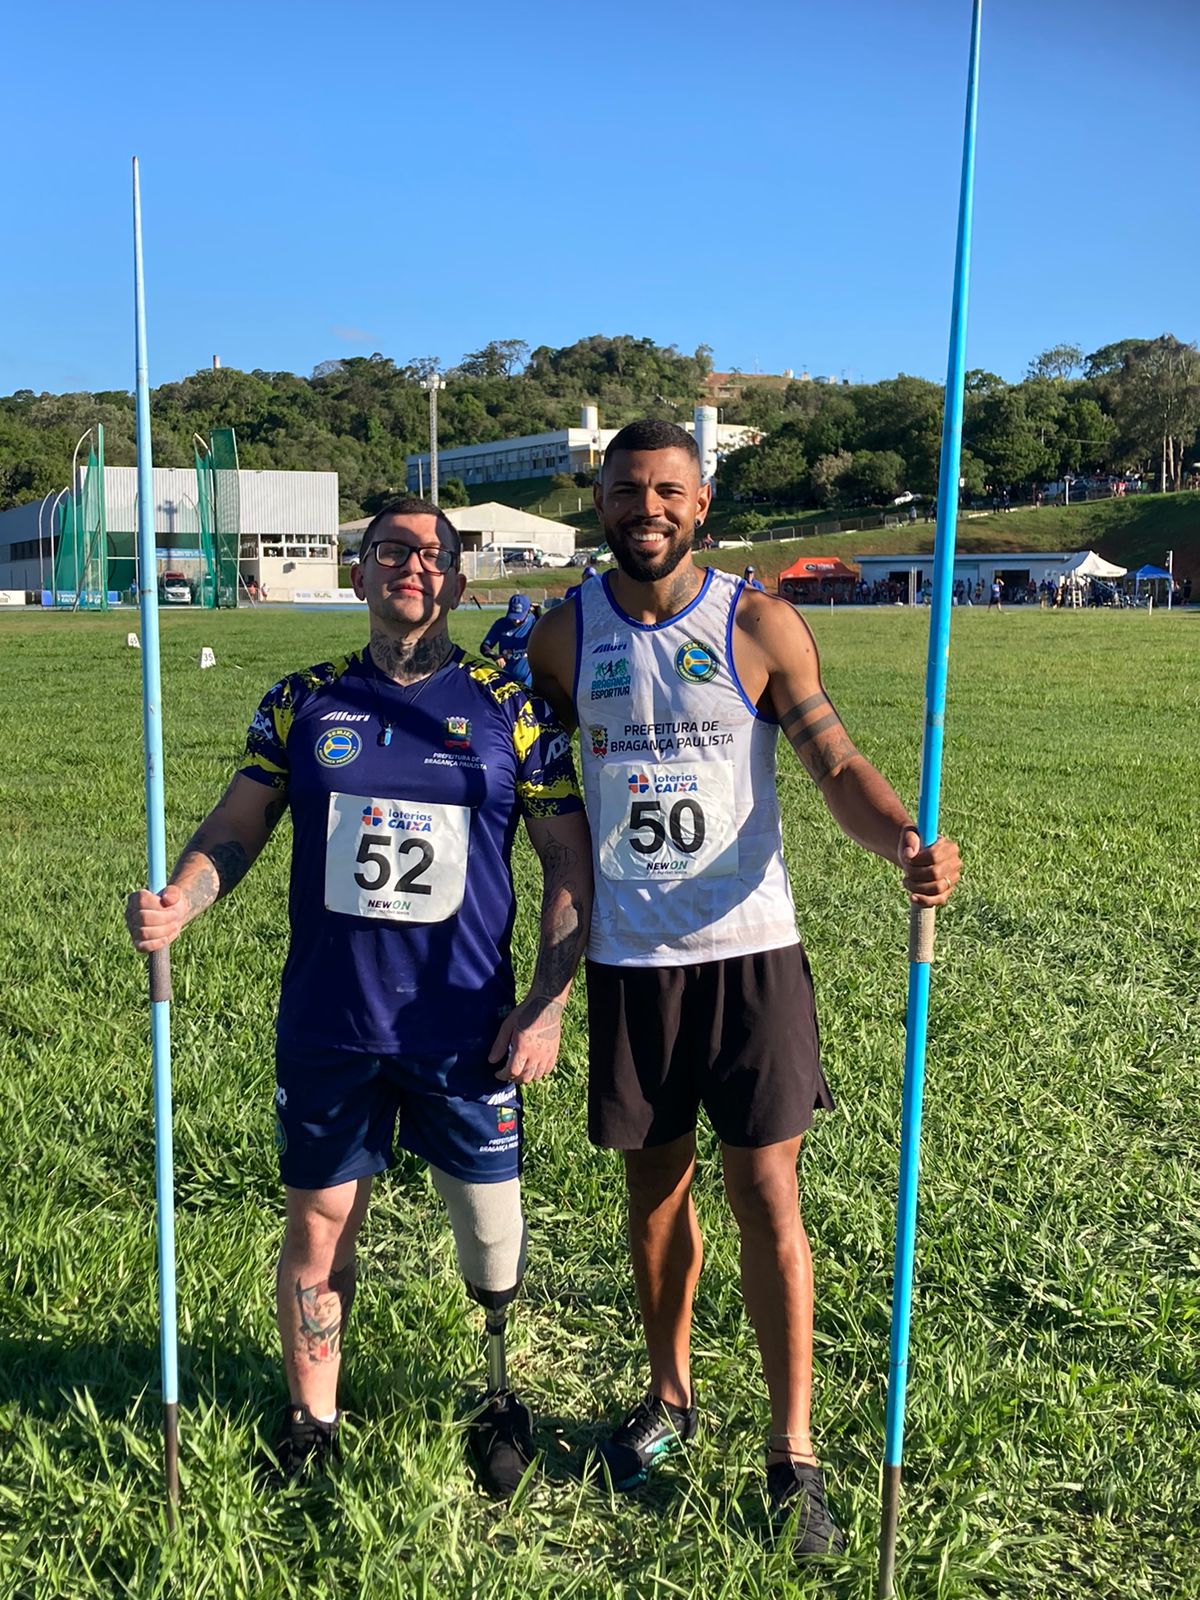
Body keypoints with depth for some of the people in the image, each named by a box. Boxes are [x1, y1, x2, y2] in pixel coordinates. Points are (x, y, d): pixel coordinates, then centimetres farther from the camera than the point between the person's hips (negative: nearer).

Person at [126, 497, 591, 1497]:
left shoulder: (511, 711, -2)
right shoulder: (303, 704, 3)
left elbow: (570, 862, 1)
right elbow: (235, 829, 7)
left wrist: (548, 1006, -5)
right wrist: (175, 904, -14)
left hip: (465, 1028, -1)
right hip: (326, 1028, 1)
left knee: (492, 1226, 9)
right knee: (319, 1227, 11)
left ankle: (502, 1396, 37)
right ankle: (312, 1424, 33)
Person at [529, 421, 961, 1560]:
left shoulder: (760, 628, -4)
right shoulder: (565, 636, 3)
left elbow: (836, 764, -8)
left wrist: (906, 841, -28)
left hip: (748, 951, -2)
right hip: (628, 958, 2)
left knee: (767, 1198, 1)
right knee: (654, 1190, 14)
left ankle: (793, 1458, 16)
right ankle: (671, 1395, 37)